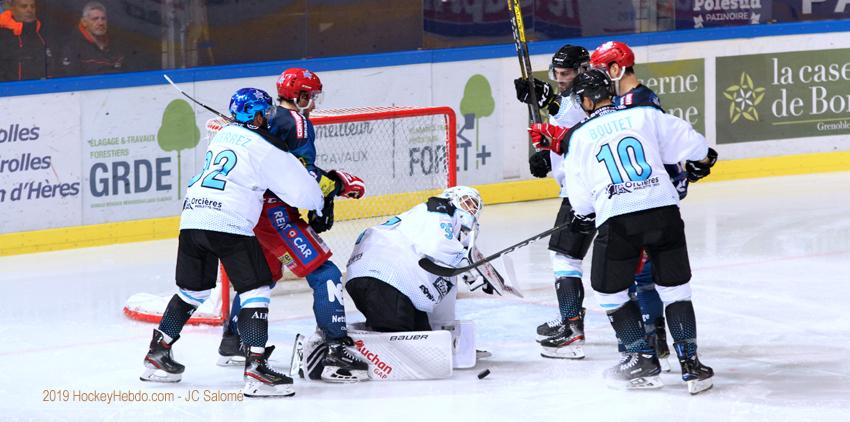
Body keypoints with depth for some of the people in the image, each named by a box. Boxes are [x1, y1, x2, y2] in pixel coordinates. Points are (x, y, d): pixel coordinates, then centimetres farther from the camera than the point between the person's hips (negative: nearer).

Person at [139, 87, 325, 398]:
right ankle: (255, 367, -15)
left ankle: (157, 355, 27)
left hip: (192, 219, 8)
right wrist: (318, 203, 20)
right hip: (228, 224, -8)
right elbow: (299, 189, -1)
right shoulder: (263, 148, -3)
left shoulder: (223, 135, 21)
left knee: (192, 291, 22)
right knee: (255, 289, -4)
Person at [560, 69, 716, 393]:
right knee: (674, 287, 13)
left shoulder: (579, 137, 10)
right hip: (663, 210, 2)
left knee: (610, 290, 17)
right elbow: (690, 143, 11)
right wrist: (700, 164, 34)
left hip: (616, 220, -2)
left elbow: (580, 195, 14)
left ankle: (643, 358, 15)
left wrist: (583, 218, 35)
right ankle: (689, 362, 6)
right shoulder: (646, 116, 10)